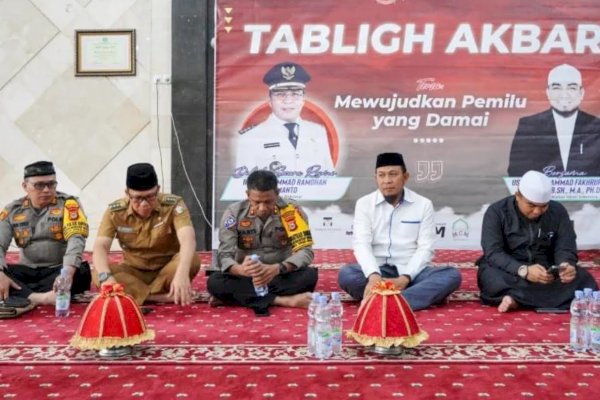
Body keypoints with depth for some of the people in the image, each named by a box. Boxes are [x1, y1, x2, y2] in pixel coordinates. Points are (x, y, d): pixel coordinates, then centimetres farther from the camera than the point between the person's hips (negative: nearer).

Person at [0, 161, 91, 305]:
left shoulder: (68, 203, -6)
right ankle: (36, 298, -40)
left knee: (81, 273, -33)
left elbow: (76, 239, -19)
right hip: (27, 272, 3)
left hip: (59, 270, -3)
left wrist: (67, 273, -36)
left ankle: (21, 296, -30)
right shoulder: (13, 209, 6)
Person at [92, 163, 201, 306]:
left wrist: (182, 273, -54)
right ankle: (160, 296, -28)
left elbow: (188, 239, -34)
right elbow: (100, 247, -21)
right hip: (134, 272, 2)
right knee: (98, 274, -27)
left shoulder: (174, 205, -19)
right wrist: (106, 277, -44)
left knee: (192, 260, -33)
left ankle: (139, 294, -21)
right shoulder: (115, 212, -13)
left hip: (167, 270, -2)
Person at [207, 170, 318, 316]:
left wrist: (278, 268, -38)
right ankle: (284, 301, -31)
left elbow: (305, 251, -18)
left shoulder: (292, 211, -12)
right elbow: (224, 256, -14)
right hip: (247, 278, 1)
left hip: (281, 277, -1)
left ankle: (243, 297, -25)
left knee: (309, 275, -30)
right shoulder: (234, 212, -10)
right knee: (214, 282, -28)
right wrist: (240, 269, -39)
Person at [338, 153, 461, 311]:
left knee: (452, 275, -26)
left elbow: (425, 247, -2)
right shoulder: (364, 203, 3)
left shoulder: (423, 204, 4)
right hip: (377, 270, -1)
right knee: (346, 275, -31)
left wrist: (405, 278, -19)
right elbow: (361, 243, -9)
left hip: (411, 272, 1)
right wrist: (373, 275, -28)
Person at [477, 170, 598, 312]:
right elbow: (493, 253, -18)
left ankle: (516, 298, -34)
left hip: (547, 272, 3)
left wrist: (566, 265, -28)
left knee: (582, 278, -25)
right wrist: (523, 270, -36)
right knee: (491, 276, -36)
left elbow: (565, 248, -2)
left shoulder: (558, 211, 2)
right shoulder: (496, 212, -9)